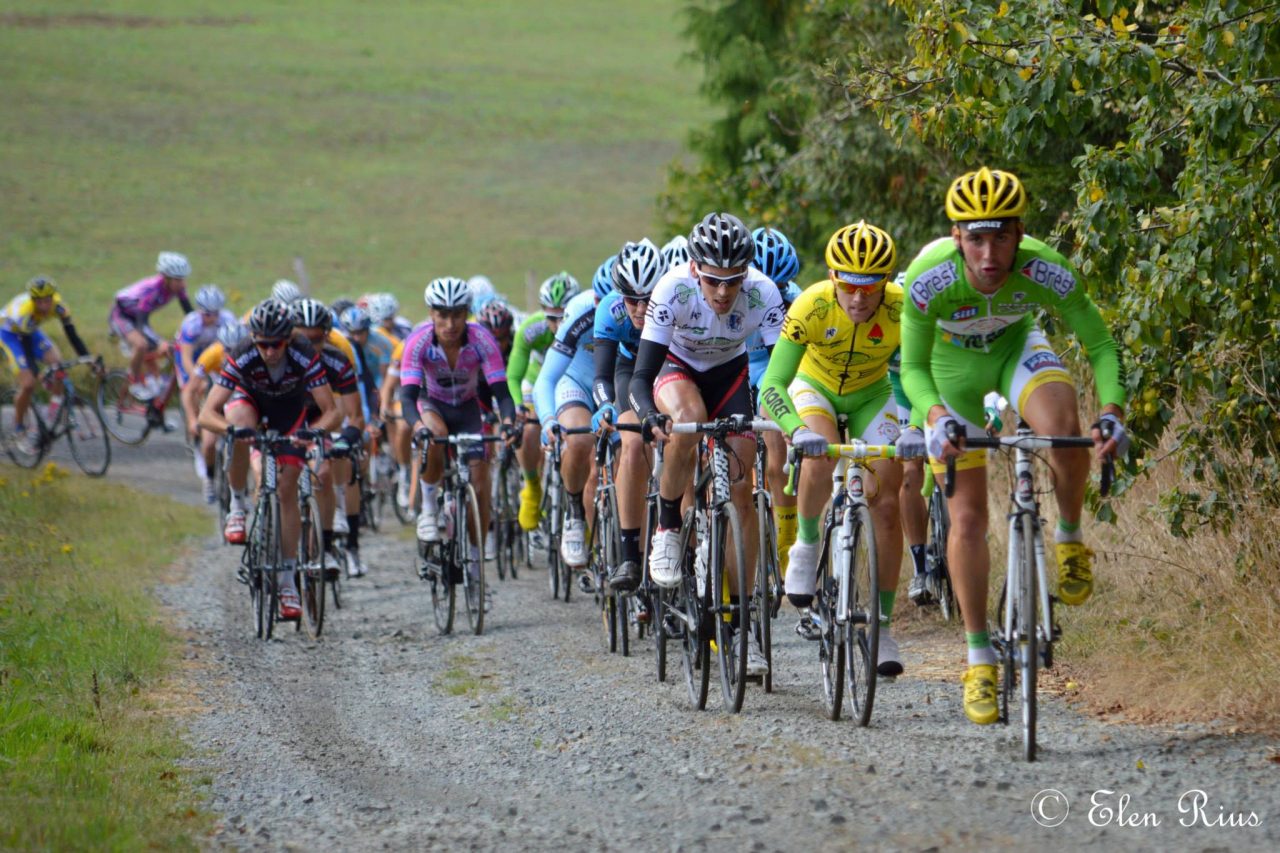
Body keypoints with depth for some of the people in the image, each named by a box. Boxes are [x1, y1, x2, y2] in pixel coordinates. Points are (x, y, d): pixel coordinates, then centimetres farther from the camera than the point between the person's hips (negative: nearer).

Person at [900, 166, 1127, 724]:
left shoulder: (1047, 273, -33)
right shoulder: (929, 279, -34)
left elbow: (1100, 345, -22)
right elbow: (914, 368, -22)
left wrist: (1112, 412, -38)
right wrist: (936, 419, -42)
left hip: (1016, 348, 0)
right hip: (952, 367, 0)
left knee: (1062, 423, -34)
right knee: (967, 518, -4)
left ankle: (1069, 540, -8)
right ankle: (979, 659, 8)